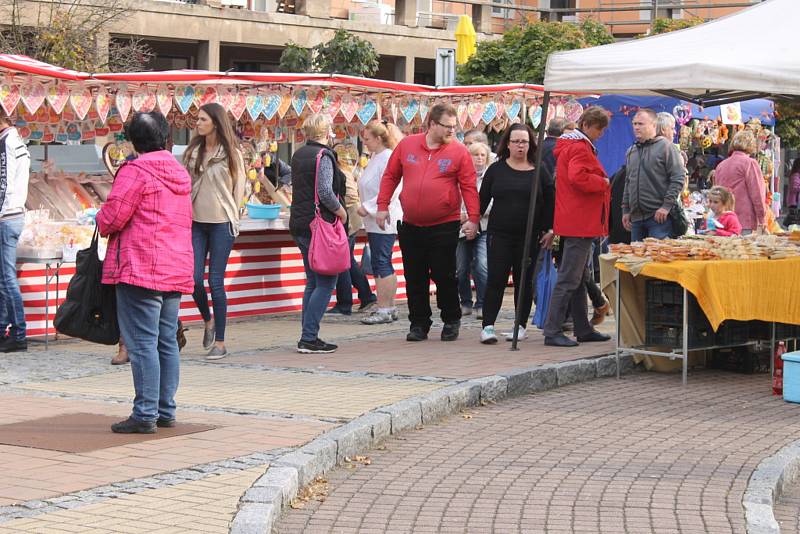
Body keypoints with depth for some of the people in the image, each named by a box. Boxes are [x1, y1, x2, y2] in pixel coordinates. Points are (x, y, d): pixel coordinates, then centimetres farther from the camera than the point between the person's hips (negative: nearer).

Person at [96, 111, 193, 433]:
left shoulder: (135, 171, -10)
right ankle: (166, 410, 16)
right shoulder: (181, 174, 16)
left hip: (140, 270, -8)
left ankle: (145, 414, -7)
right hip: (176, 270, 8)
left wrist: (101, 223, 8)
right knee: (167, 341, 12)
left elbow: (112, 216, -15)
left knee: (142, 343, -7)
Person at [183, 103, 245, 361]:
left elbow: (238, 189, 5)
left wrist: (231, 218, 6)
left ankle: (220, 343, 3)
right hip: (196, 222, 3)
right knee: (194, 278, -5)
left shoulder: (231, 154, 0)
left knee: (216, 282, -4)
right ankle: (208, 321, 25)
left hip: (221, 223, -3)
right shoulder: (193, 152, 9)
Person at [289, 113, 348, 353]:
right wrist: (341, 211, -8)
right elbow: (325, 191, -22)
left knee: (313, 282, 14)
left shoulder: (298, 155, 14)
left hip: (299, 224, 9)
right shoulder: (323, 156, -12)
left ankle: (308, 337, 13)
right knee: (326, 282, -5)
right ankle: (309, 338, -10)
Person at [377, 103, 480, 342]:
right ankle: (419, 323, 19)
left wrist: (473, 218, -11)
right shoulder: (407, 145, 3)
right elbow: (390, 176, 10)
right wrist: (382, 206, 5)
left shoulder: (459, 151, -4)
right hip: (410, 226, 3)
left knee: (444, 276, 3)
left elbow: (469, 187, -4)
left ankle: (451, 321, 20)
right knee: (414, 278, 8)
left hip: (445, 226, -3)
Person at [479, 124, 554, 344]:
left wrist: (549, 229, -1)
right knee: (496, 280, -6)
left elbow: (549, 202, 6)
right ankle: (488, 326, -5)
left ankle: (521, 326, 14)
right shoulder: (496, 169, 6)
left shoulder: (539, 172, 5)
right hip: (499, 235, 0)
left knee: (524, 281, 6)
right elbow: (483, 199, 8)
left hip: (529, 236, 1)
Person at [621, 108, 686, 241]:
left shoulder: (665, 147, -4)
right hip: (636, 217, 7)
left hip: (659, 216, -7)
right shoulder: (631, 152, 17)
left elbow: (678, 179, -9)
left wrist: (667, 206, -15)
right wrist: (625, 210, 16)